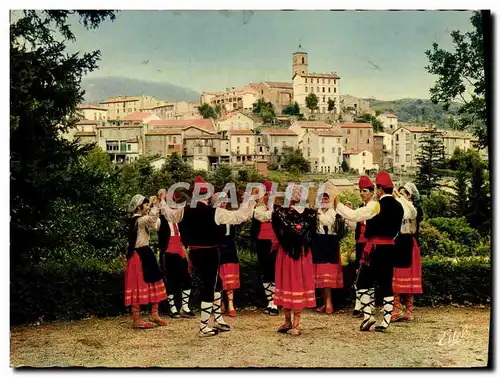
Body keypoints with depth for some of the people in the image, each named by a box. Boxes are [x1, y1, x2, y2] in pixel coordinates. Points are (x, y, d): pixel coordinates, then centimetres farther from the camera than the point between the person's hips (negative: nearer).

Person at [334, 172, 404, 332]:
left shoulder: (377, 205, -13)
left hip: (375, 248, -7)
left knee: (363, 281, 4)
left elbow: (353, 215, -13)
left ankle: (368, 316, -3)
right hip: (390, 247, 7)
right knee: (386, 283, 8)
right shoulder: (398, 206, 9)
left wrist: (338, 205, -2)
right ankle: (385, 321, 9)